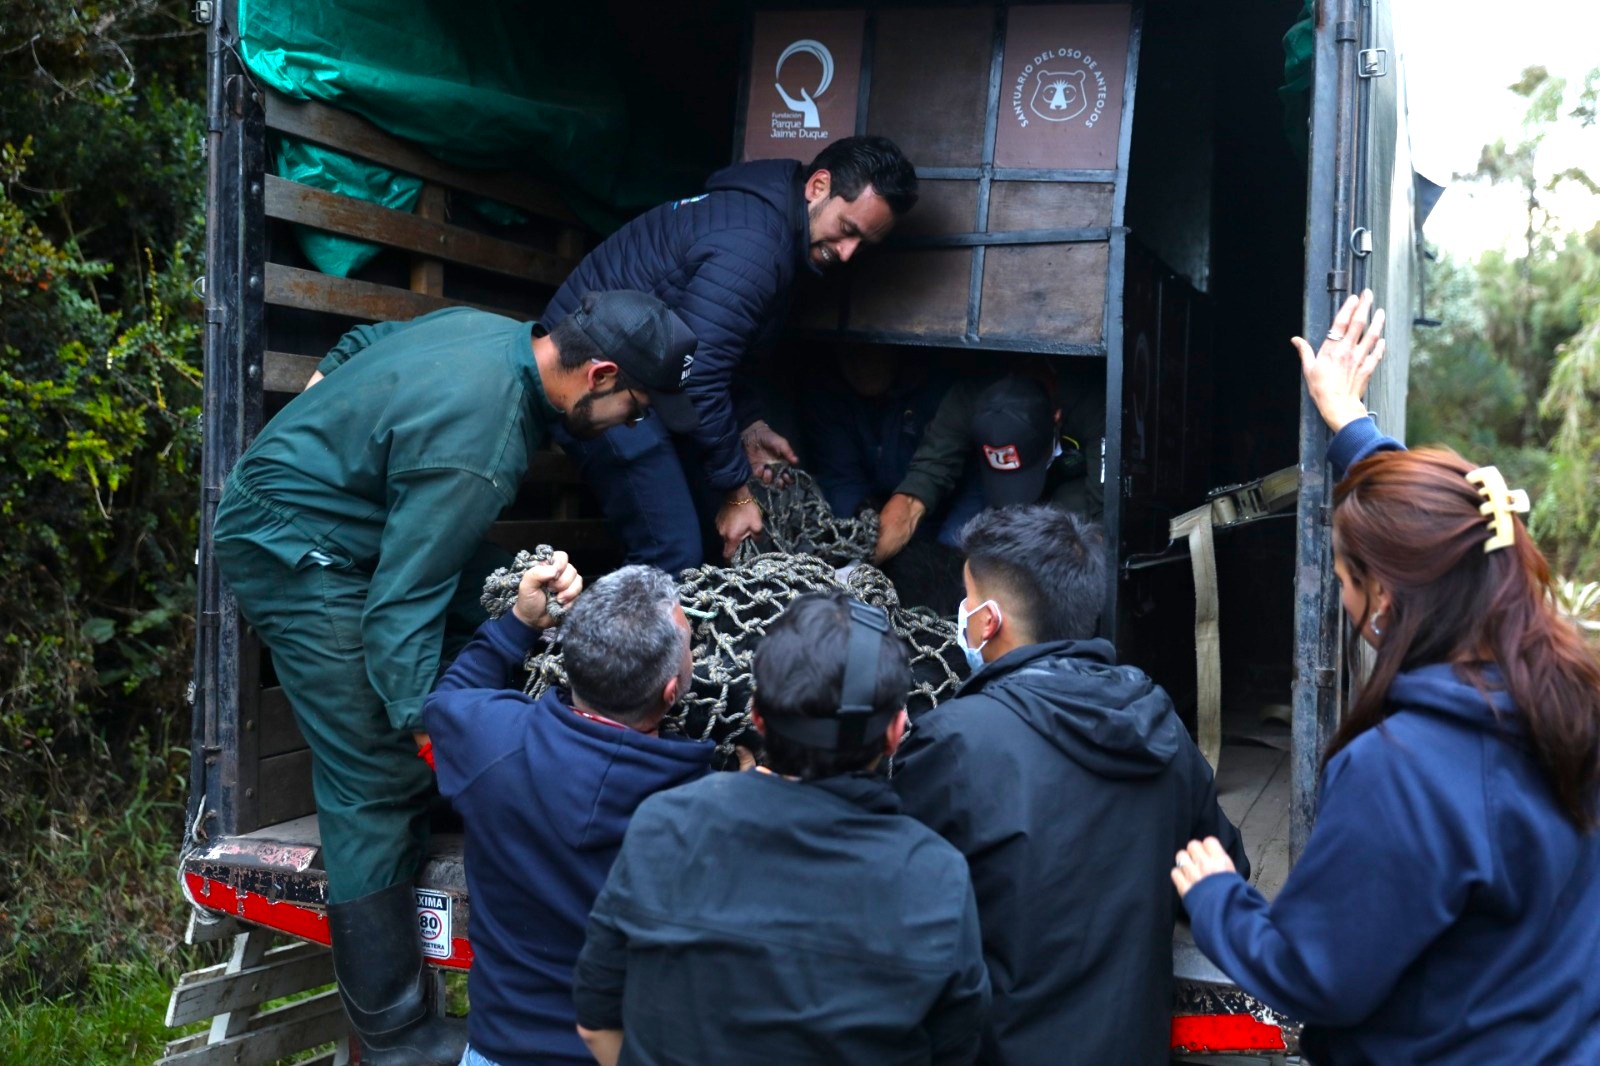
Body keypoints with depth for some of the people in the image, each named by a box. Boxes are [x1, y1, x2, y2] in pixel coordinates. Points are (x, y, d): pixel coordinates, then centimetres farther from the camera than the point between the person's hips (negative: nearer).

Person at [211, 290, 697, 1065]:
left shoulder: (491, 330, -1)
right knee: (377, 784, -9)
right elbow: (402, 602, -25)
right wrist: (425, 725, -21)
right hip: (294, 555, -11)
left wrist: (331, 420, 26)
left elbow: (360, 343, 16)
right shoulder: (480, 442, -28)